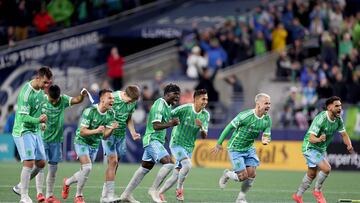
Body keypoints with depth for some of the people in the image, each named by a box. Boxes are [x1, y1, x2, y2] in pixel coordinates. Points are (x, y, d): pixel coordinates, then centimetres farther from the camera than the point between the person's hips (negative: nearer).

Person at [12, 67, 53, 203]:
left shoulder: (40, 89, 3)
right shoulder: (26, 93, -24)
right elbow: (23, 117, -26)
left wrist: (41, 121, 21)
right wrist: (38, 120, -40)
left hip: (35, 131, 9)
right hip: (23, 132, -9)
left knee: (41, 163, 9)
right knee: (29, 163, -15)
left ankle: (20, 187, 25)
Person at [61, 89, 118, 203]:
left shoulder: (110, 114, -5)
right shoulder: (90, 111, -24)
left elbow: (105, 135, -3)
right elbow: (82, 132, -25)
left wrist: (112, 129, -23)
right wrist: (96, 130, -40)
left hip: (94, 145, 7)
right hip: (82, 142, -7)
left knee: (85, 172, 11)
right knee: (87, 167, -22)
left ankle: (67, 182, 41)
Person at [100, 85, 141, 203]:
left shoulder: (133, 102, 2)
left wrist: (133, 133, 5)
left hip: (121, 135, 6)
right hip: (109, 134, -6)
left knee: (115, 163, 7)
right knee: (113, 161, -15)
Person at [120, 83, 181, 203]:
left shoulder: (167, 106, 14)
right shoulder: (159, 105, -16)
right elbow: (155, 126, -25)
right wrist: (170, 124, -38)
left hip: (157, 141, 10)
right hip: (152, 140, -10)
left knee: (144, 168, 14)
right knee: (168, 163, -21)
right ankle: (153, 190, -12)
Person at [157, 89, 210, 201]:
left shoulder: (205, 115, -1)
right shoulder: (185, 109, -15)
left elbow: (204, 136, -4)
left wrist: (201, 127, -22)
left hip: (189, 148, 5)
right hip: (177, 144, -5)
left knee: (176, 176, 4)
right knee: (188, 164, -28)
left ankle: (160, 193, 21)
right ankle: (179, 188, -7)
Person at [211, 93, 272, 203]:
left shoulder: (267, 120, -4)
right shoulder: (245, 116, -24)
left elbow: (267, 135, 5)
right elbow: (229, 127, -15)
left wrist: (265, 140, -22)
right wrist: (219, 144, -11)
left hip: (249, 148, 6)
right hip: (236, 148, -6)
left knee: (251, 174, -3)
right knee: (243, 176, -10)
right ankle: (227, 174, 23)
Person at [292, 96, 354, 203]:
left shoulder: (338, 119, -7)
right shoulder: (321, 118, -30)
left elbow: (344, 134, 4)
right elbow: (311, 138, -34)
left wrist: (349, 145, -16)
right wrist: (318, 139, -56)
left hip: (321, 149, 8)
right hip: (310, 147, -8)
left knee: (312, 174, 19)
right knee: (326, 168, -23)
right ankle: (317, 191, -1)